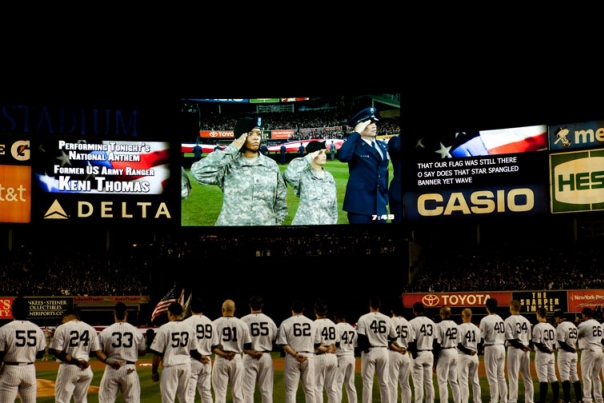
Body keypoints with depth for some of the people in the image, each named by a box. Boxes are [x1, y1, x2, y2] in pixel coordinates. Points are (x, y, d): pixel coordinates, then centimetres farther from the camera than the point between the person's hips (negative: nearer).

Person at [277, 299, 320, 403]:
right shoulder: (312, 323, 8)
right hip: (309, 357, 3)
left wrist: (295, 355, -15)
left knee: (291, 390, 1)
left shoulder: (285, 323, -1)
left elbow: (283, 343, -11)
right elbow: (317, 343, 8)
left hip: (291, 358, -2)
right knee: (310, 389, 8)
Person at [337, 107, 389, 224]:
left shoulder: (382, 146, 13)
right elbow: (342, 156, -31)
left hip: (379, 204, 6)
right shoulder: (354, 145, -8)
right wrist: (356, 133, -22)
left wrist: (385, 197, 17)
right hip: (359, 203, -6)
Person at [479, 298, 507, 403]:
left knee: (492, 377, -4)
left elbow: (481, 336, -10)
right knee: (501, 376, 13)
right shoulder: (501, 319, 12)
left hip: (491, 348, -7)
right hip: (502, 347, 7)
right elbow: (504, 336, 13)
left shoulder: (485, 320, -11)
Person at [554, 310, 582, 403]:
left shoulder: (561, 326, -12)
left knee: (564, 376, -8)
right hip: (574, 353, 8)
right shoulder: (573, 325, 15)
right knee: (574, 376, 13)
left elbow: (561, 342, -18)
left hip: (564, 352, -8)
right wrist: (573, 348, 4)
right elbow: (576, 340, 14)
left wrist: (571, 349, -11)